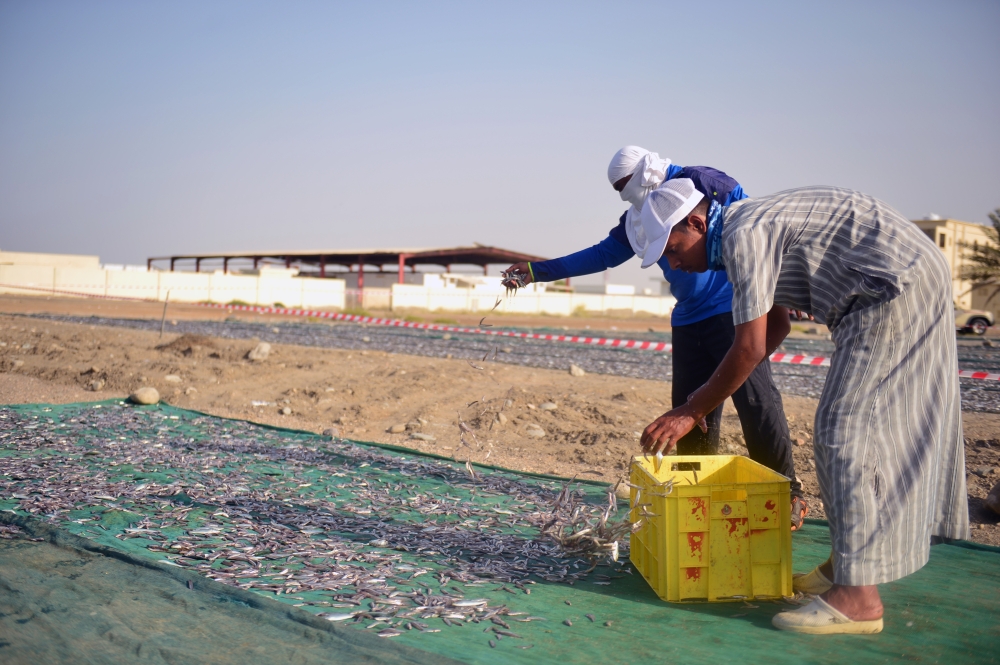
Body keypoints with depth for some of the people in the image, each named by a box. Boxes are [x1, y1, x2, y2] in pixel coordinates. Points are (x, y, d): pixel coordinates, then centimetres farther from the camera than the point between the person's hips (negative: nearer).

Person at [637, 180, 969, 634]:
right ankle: (845, 563, 21)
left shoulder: (743, 234, -18)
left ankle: (857, 597, -11)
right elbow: (775, 327, 22)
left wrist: (690, 413, -11)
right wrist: (706, 394, 19)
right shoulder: (749, 230, 14)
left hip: (896, 285, -11)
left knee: (846, 425, -13)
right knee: (843, 427, 12)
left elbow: (750, 349, -19)